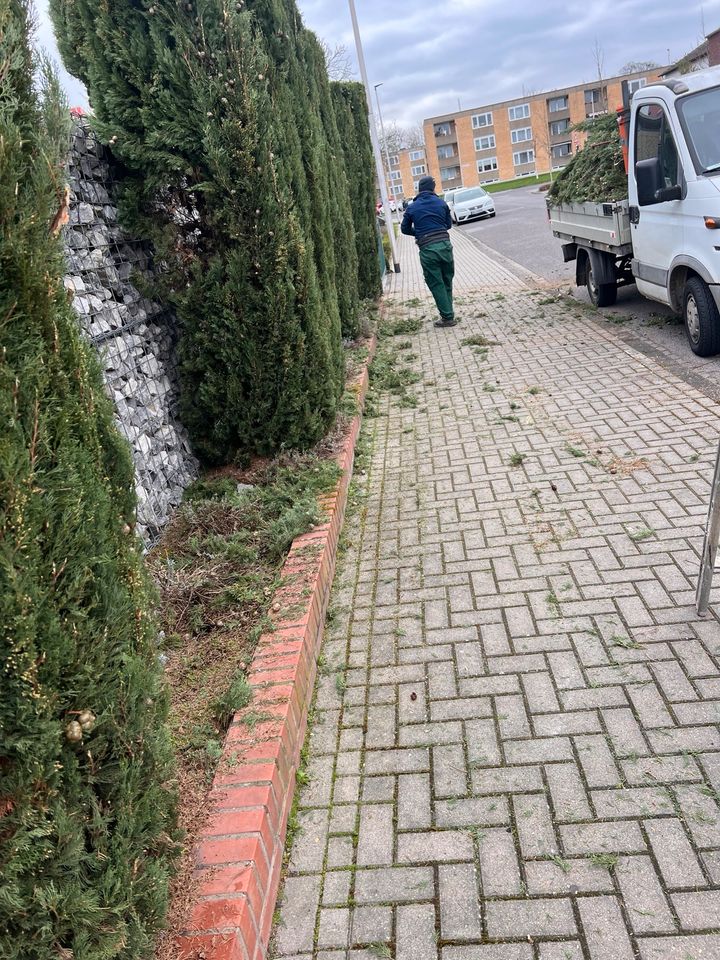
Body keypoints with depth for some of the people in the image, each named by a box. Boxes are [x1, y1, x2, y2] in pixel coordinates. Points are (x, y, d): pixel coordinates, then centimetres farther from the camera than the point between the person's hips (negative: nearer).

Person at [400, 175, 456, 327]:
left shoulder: (412, 208, 6)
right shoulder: (441, 203, 9)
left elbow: (405, 229, 13)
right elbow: (449, 225, 17)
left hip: (427, 249, -2)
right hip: (445, 245, 2)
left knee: (436, 285, 4)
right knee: (447, 282, 16)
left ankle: (448, 317, 3)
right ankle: (448, 313, 19)